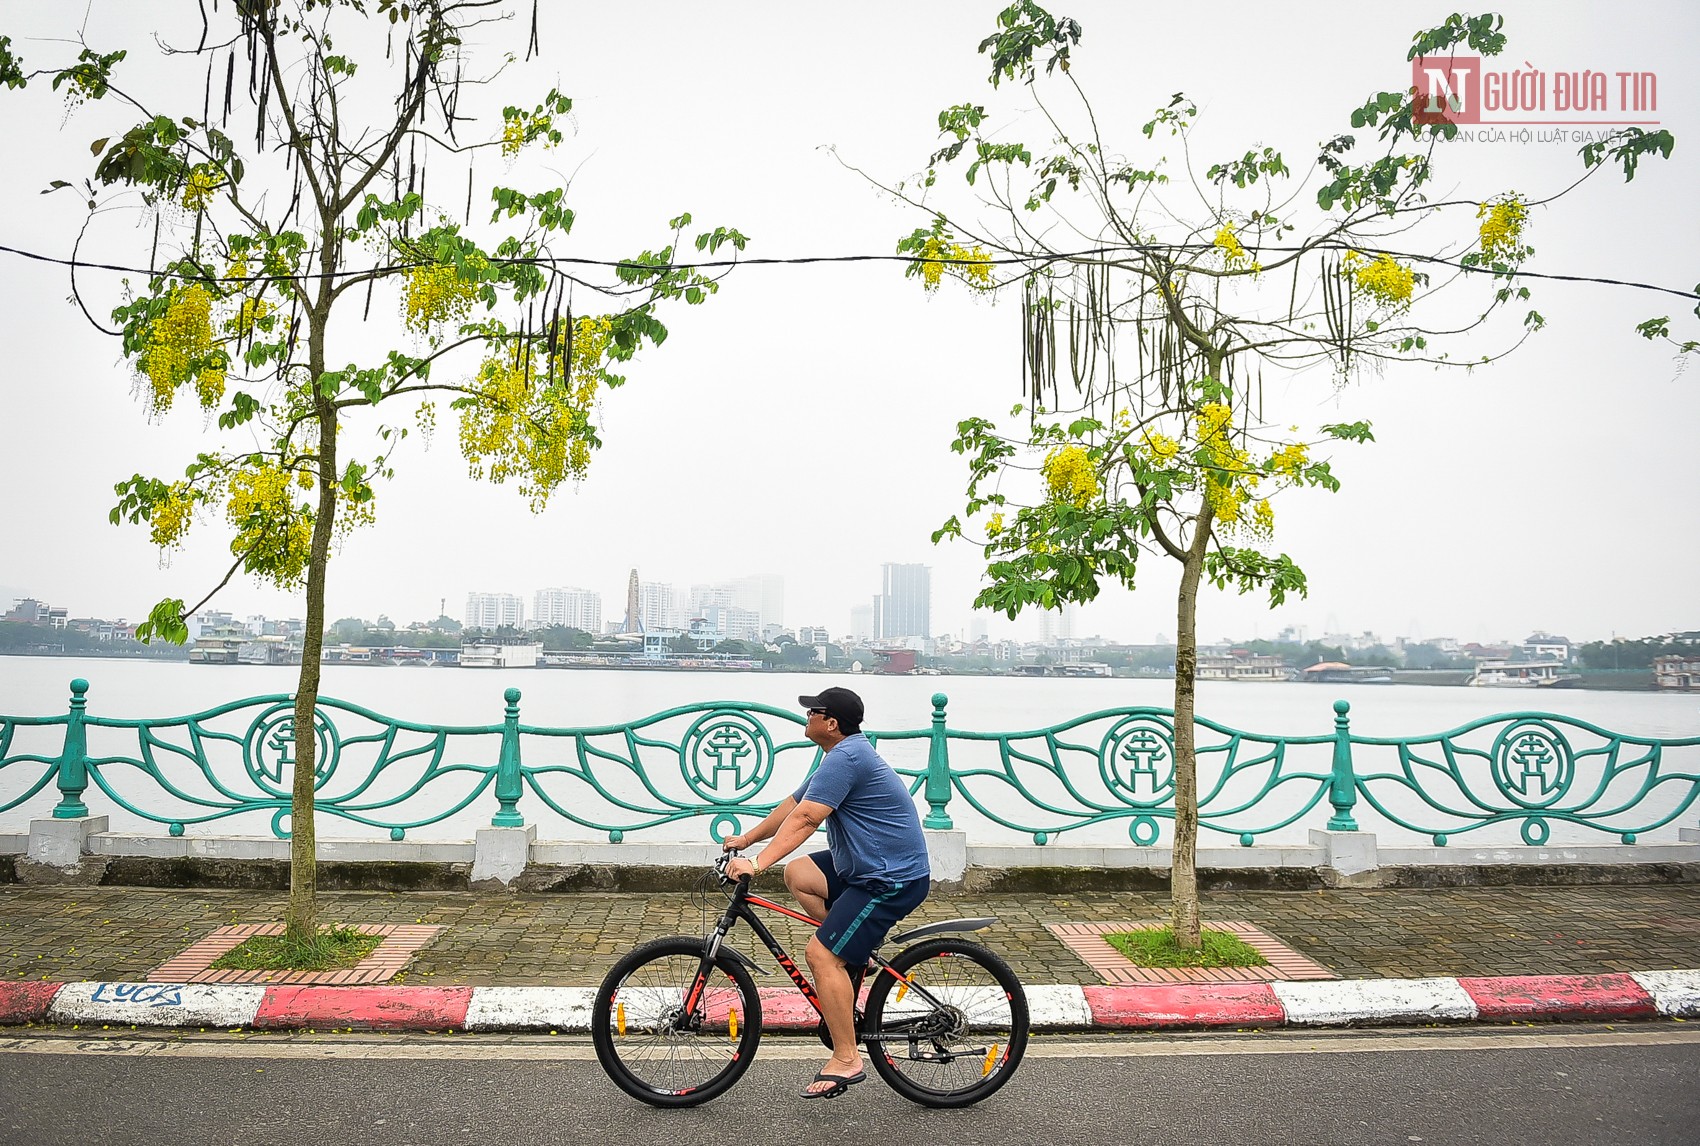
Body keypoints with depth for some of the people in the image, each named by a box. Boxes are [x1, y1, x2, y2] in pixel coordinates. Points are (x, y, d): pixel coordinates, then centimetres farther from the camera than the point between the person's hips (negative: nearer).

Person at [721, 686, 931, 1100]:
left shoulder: (845, 758, -20)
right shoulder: (845, 755, 14)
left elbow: (804, 819, -27)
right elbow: (793, 804, 20)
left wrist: (757, 863, -30)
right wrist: (747, 838, 21)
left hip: (892, 879, -11)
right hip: (866, 866, 11)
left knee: (822, 955, -13)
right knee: (797, 873, 13)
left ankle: (847, 1060, -4)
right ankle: (855, 953, 14)